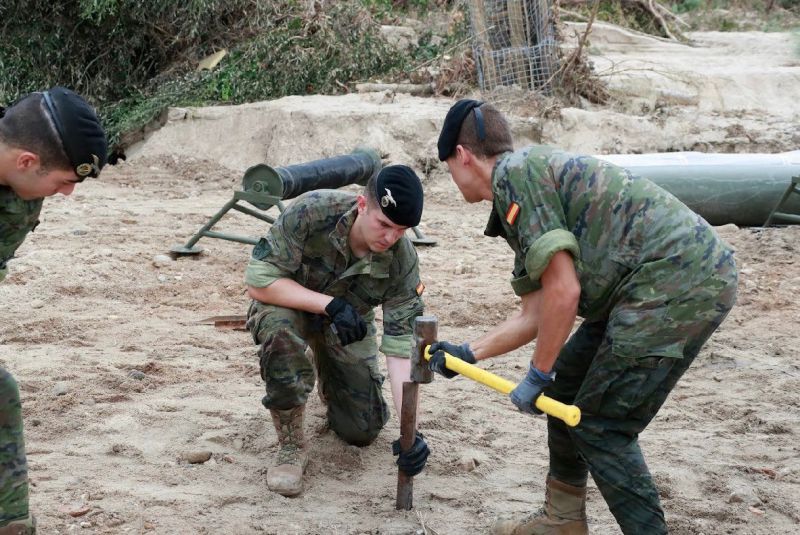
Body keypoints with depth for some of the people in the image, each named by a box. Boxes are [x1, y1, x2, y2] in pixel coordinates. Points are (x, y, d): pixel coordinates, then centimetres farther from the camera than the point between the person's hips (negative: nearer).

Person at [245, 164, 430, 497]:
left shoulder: (402, 261, -27)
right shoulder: (313, 212, -35)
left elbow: (401, 347, -27)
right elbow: (257, 281, -32)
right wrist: (329, 304, -40)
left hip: (348, 322, 3)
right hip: (290, 304, -2)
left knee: (362, 432, -2)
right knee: (279, 329, -39)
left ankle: (329, 386, 35)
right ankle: (291, 446, -18)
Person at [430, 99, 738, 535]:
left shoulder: (515, 173, -10)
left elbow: (563, 291, -16)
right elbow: (534, 314, 23)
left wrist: (537, 376, -6)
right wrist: (468, 353, 28)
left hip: (676, 282, -10)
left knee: (600, 426, -3)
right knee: (567, 382, 19)